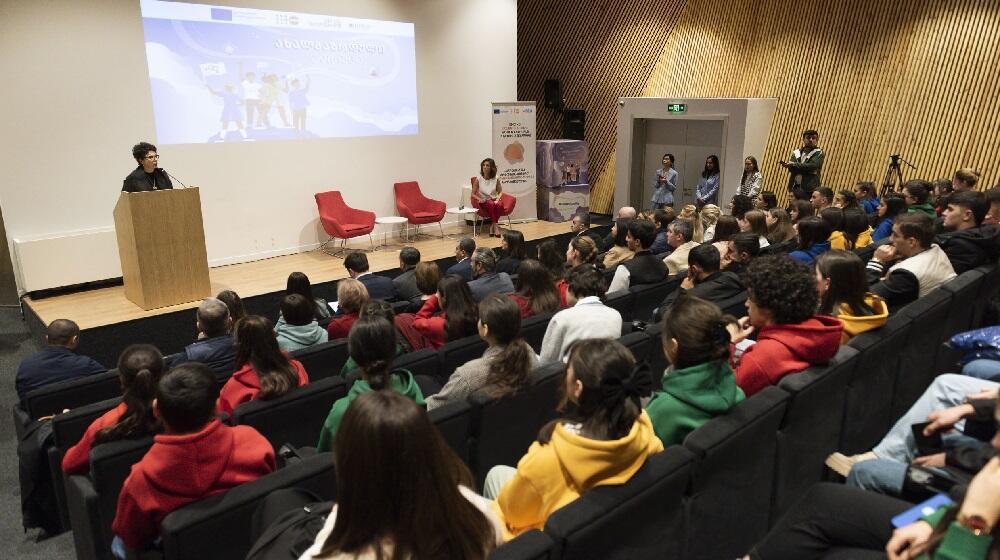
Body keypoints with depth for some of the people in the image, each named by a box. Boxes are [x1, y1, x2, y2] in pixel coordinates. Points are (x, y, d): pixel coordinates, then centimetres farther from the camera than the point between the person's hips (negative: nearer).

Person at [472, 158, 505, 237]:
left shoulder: (496, 179, 1)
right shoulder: (478, 179, -4)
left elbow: (500, 192, 10)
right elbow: (473, 194, -1)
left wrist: (497, 199, -10)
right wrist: (479, 199, -19)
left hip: (494, 200, 2)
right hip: (483, 202, -2)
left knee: (499, 205, -33)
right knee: (491, 204, -36)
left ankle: (492, 226, -20)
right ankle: (496, 226, -25)